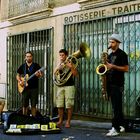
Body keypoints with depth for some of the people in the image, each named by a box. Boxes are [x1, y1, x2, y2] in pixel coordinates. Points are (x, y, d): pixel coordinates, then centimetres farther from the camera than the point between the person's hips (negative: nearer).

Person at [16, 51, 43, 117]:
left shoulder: (36, 65, 2)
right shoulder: (22, 66, 9)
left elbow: (41, 74, -1)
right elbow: (18, 75, 15)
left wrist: (38, 75, -24)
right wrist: (20, 81, -2)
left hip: (34, 88, -2)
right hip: (25, 88, 2)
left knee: (33, 105, 1)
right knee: (25, 105, 5)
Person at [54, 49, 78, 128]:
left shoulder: (70, 63, 1)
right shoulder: (59, 64, 17)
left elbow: (76, 74, -8)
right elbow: (54, 74, 10)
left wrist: (71, 67, -22)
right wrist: (57, 68, -7)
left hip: (69, 86, -5)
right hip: (60, 86, 5)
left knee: (69, 105, -6)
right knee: (60, 105, 2)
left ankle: (68, 121, 2)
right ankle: (60, 121, 13)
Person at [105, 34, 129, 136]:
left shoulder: (122, 54, -5)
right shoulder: (110, 55, 18)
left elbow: (126, 68, -11)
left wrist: (113, 66, -18)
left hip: (118, 84, -8)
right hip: (110, 83, 8)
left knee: (117, 106, -9)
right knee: (116, 106, 11)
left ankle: (115, 129, -10)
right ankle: (121, 125, 19)